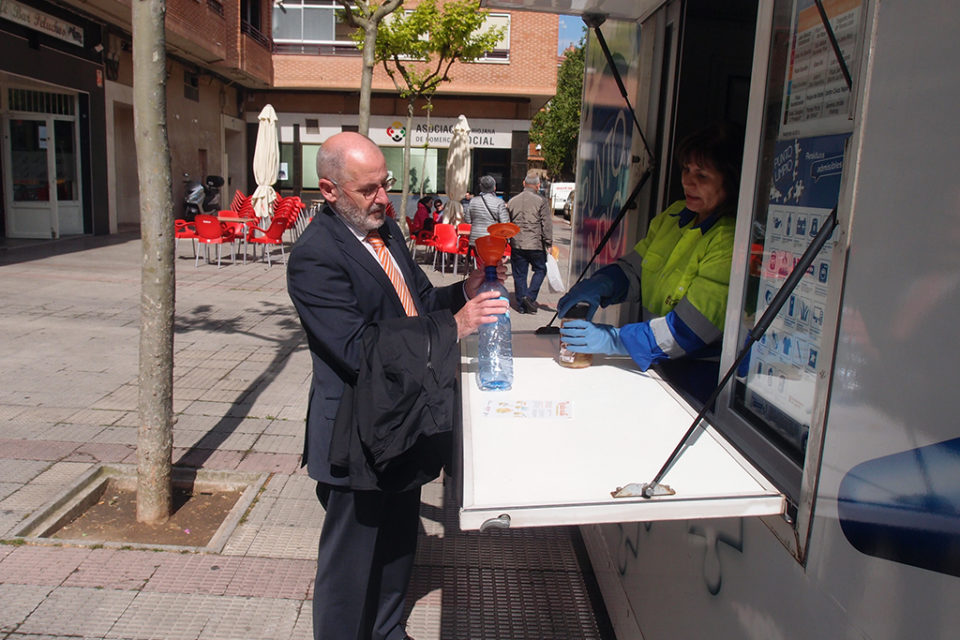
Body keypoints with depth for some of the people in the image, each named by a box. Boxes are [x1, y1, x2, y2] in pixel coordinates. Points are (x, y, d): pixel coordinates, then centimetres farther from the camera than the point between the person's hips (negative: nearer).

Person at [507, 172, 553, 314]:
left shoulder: (512, 201, 9)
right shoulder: (541, 201, -6)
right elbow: (547, 224, -9)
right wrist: (548, 243, -3)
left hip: (516, 245, 4)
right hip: (535, 244, -4)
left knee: (519, 274, 9)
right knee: (540, 270, 12)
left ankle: (522, 305, 11)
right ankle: (530, 296, -3)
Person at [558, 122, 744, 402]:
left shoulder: (731, 242, -18)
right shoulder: (674, 215, 7)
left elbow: (689, 329, -21)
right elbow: (633, 269, 12)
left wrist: (612, 339, -23)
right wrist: (599, 285, -9)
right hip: (657, 363, 7)